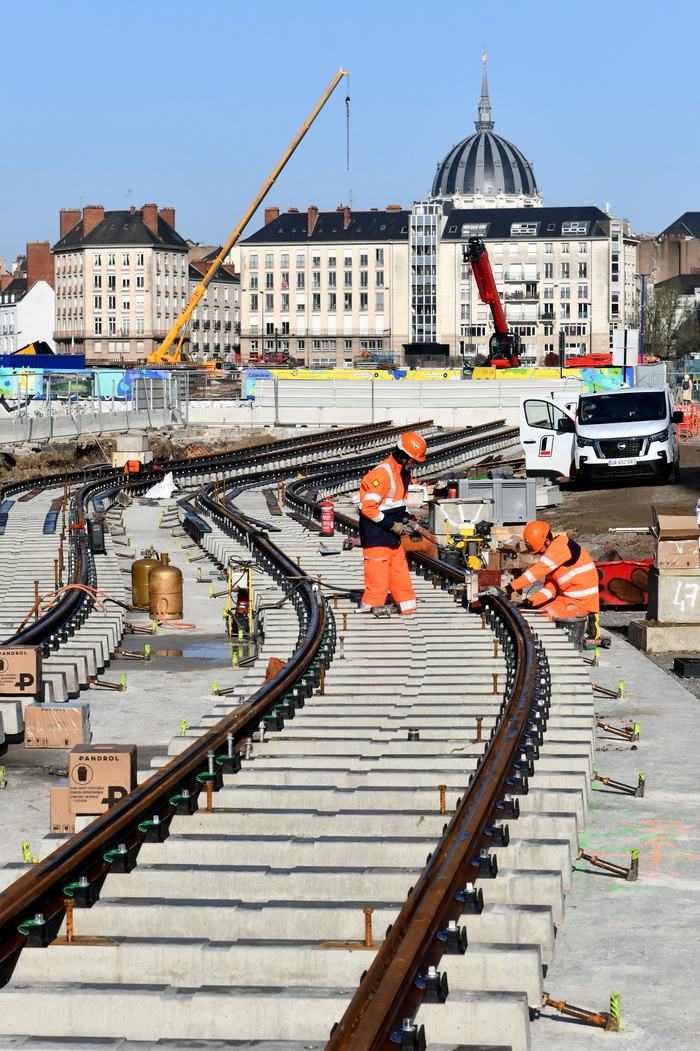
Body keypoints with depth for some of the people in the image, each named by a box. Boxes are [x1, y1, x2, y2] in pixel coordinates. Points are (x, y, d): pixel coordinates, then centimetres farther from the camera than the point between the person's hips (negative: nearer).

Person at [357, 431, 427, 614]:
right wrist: (394, 525, -18)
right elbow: (368, 508, -21)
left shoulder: (403, 472, 11)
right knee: (378, 584, -7)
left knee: (402, 578, 13)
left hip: (392, 539, 9)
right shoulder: (382, 473, -20)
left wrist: (405, 519, 4)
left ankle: (410, 612, 20)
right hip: (376, 538, -9)